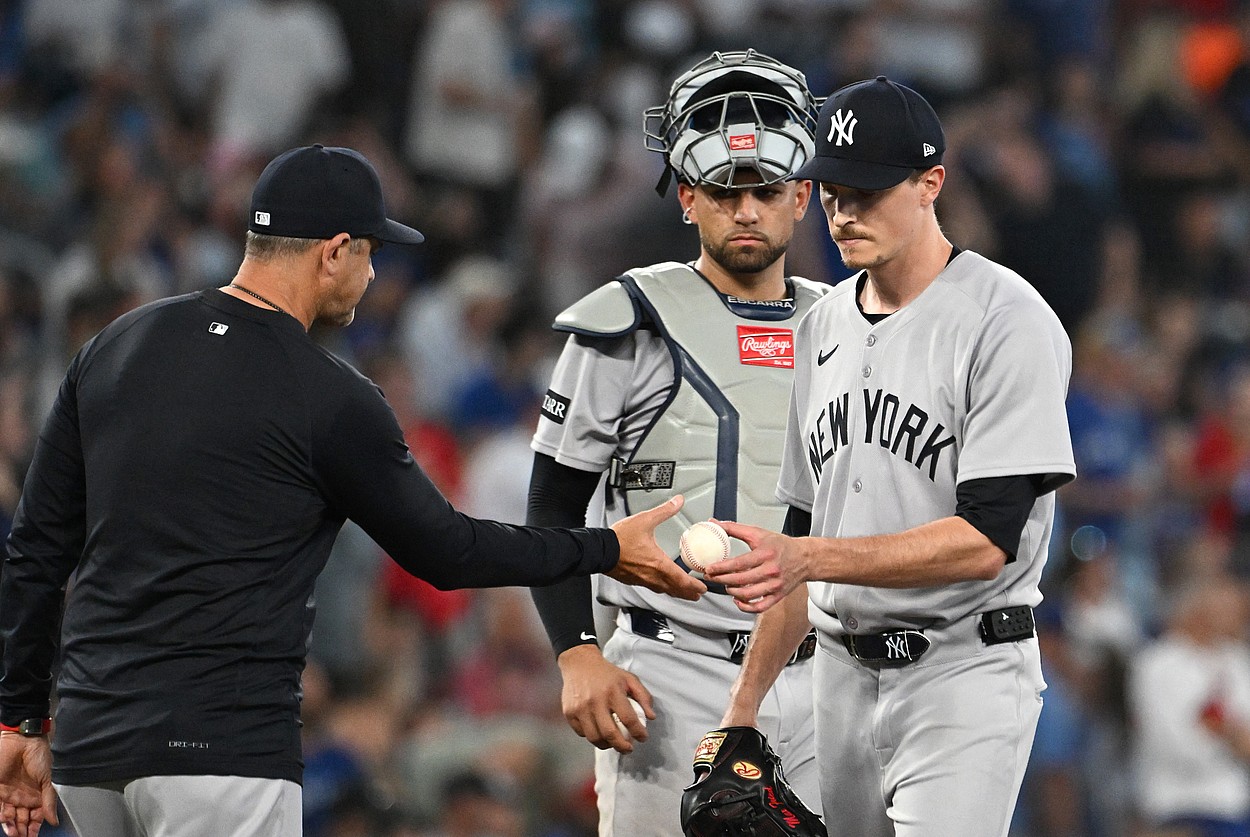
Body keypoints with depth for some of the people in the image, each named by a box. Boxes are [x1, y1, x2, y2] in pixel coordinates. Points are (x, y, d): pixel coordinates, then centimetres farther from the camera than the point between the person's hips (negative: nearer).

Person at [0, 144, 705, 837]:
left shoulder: (113, 348, 11)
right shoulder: (330, 400, -7)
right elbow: (443, 550, 4)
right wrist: (608, 551, 17)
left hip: (88, 747, 7)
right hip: (221, 745, -7)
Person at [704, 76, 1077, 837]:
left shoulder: (1007, 323, -11)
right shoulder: (824, 327, 14)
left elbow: (988, 539, -19)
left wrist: (806, 559, -27)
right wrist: (746, 702, 15)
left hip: (965, 670, -7)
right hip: (843, 676, 7)